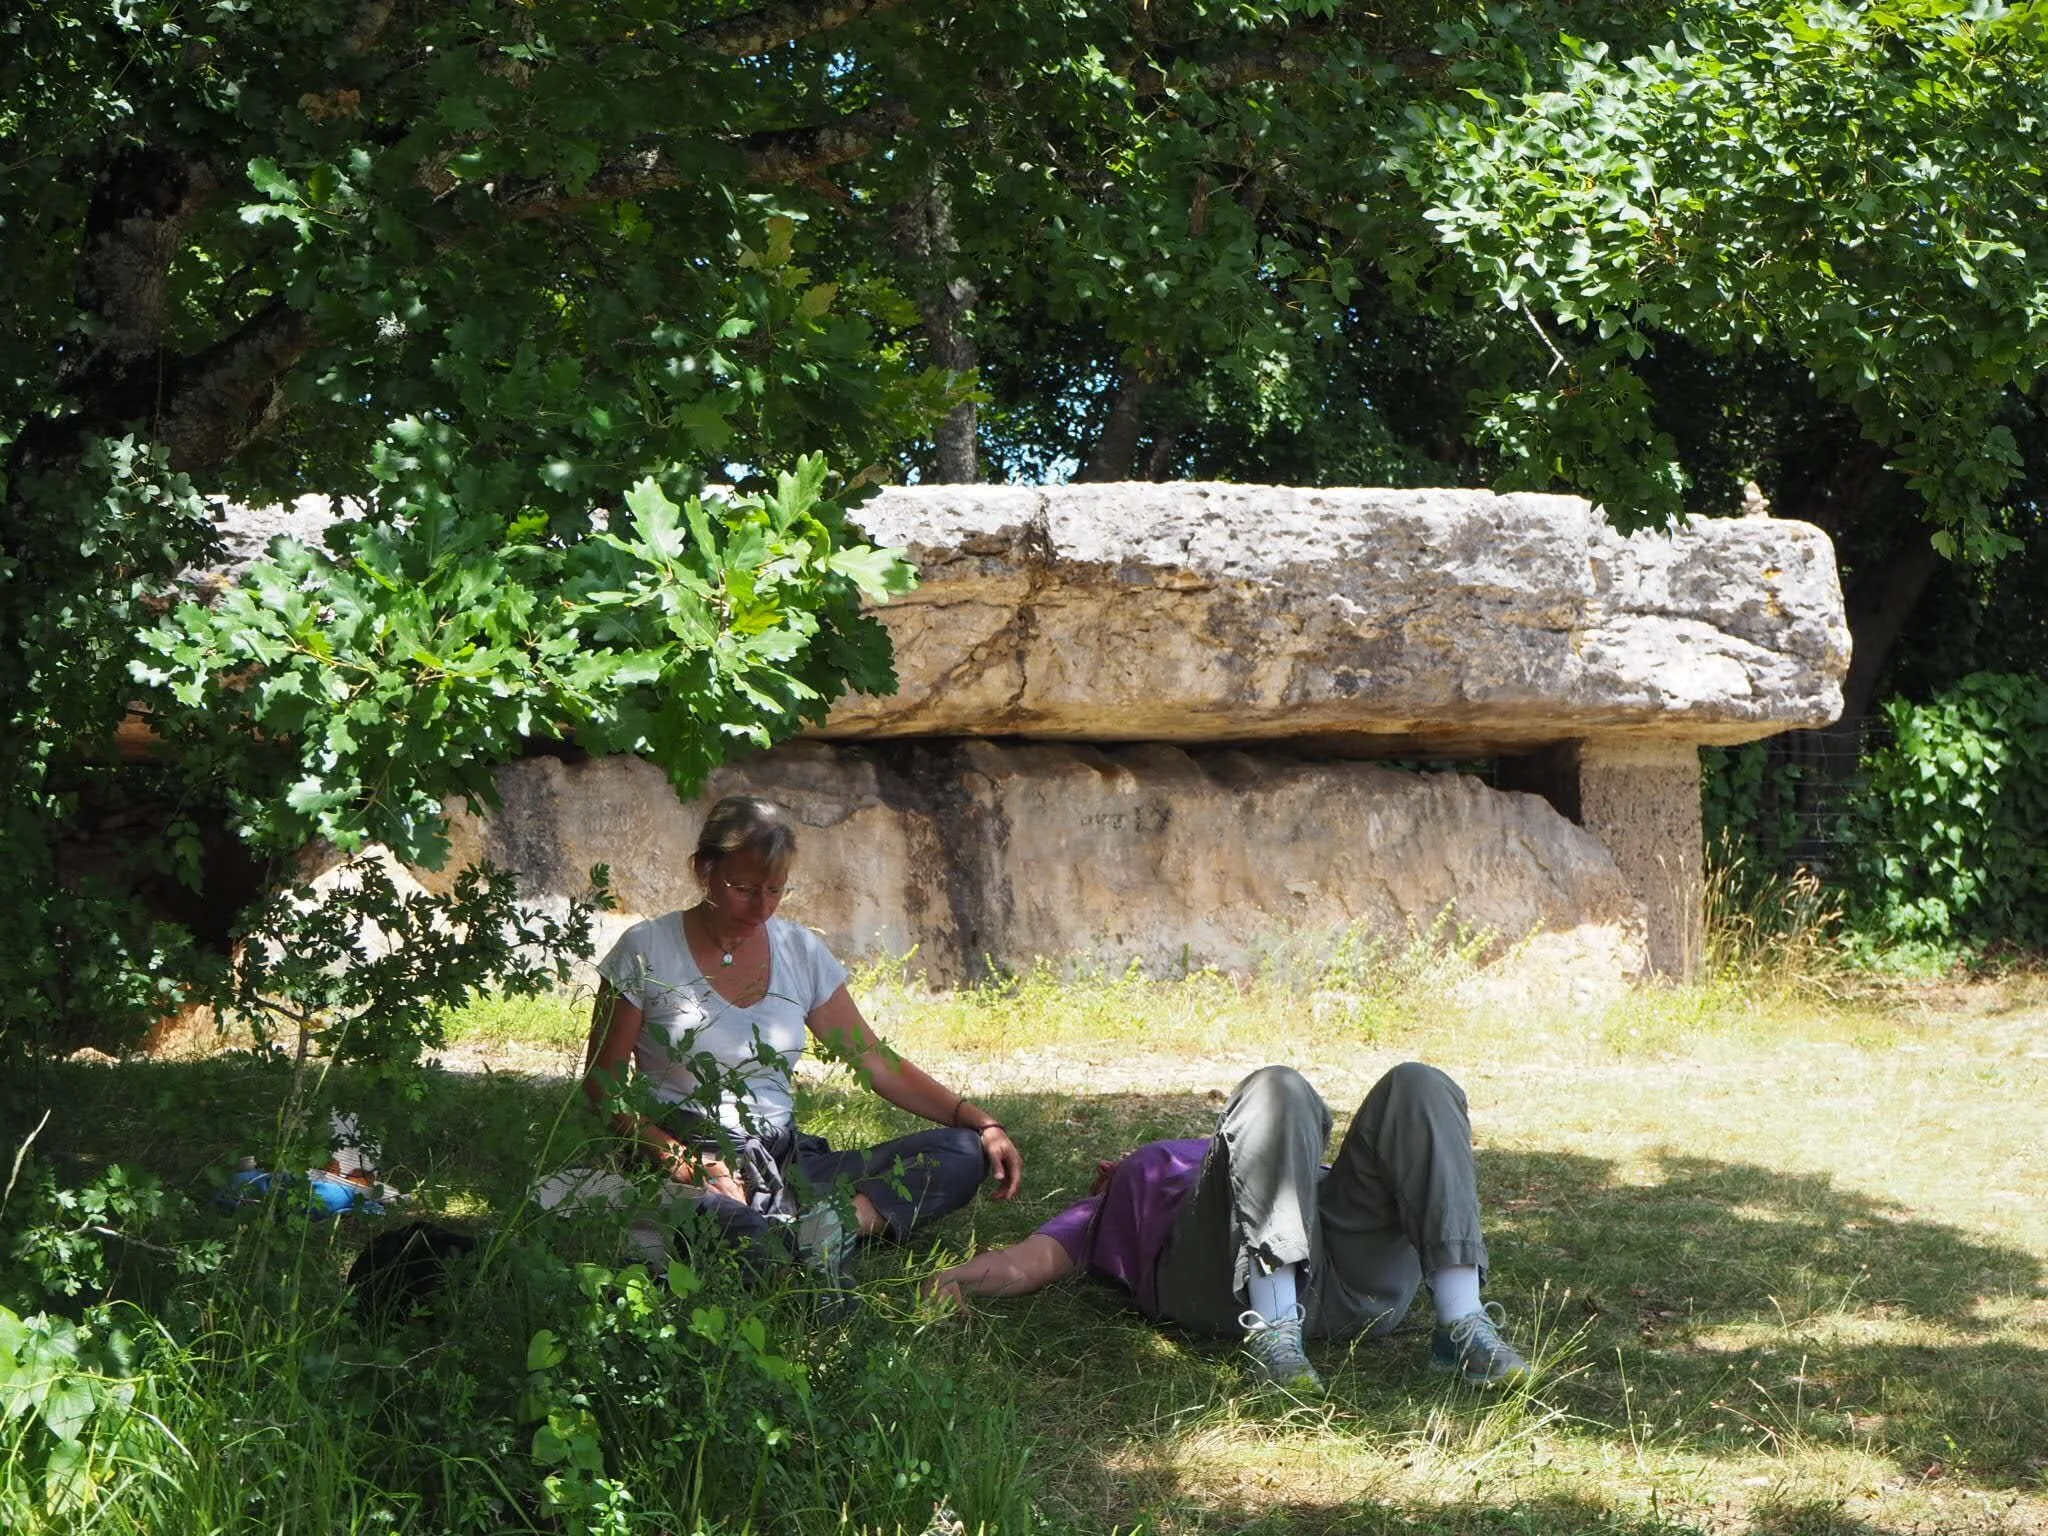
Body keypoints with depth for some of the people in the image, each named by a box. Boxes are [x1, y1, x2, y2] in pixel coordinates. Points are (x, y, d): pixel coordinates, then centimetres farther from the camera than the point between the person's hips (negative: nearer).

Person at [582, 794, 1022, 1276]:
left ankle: (827, 1227, -37)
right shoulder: (647, 952, 0)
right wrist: (680, 1160, -17)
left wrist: (981, 1123, 1)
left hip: (787, 1162, 6)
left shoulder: (802, 953, 12)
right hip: (691, 1161, -6)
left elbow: (876, 1063, 14)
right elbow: (602, 1083, 0)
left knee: (963, 1154, -18)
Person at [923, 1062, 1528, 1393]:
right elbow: (1028, 1262, 16)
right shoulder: (1106, 1209, 37)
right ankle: (1273, 1329, -38)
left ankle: (1462, 1323, -32)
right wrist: (954, 1278, -5)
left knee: (1417, 1087, -16)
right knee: (1278, 1089, -26)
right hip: (1231, 1277, -4)